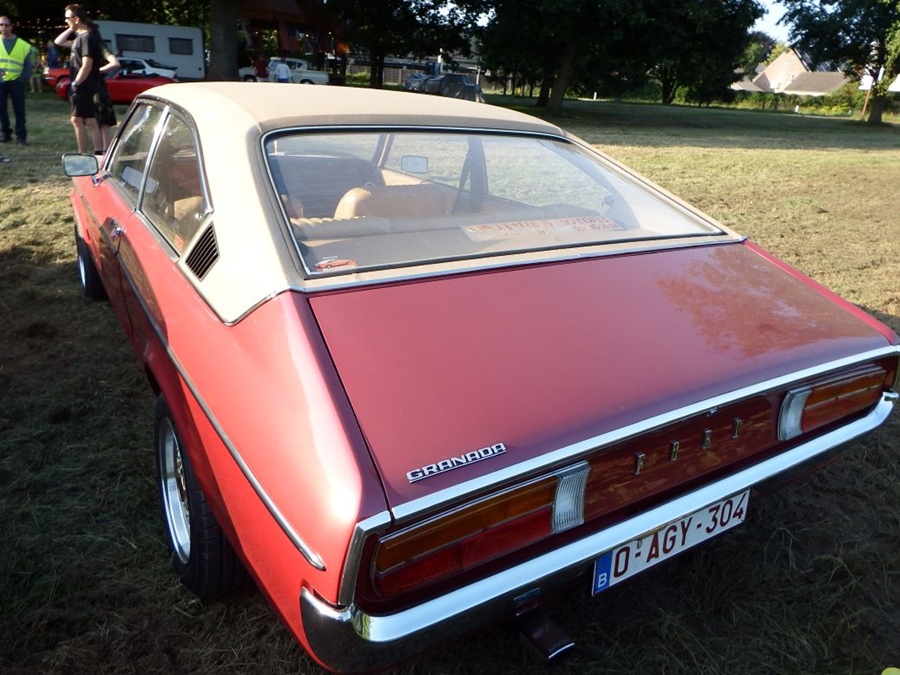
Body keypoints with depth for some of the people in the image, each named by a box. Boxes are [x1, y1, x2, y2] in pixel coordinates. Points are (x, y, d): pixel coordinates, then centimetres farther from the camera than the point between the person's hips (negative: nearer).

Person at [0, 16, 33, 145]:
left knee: (19, 110, 0)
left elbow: (28, 65, 5)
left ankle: (21, 136, 5)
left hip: (16, 81, -2)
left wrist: (23, 78, -7)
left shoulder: (23, 45, 3)